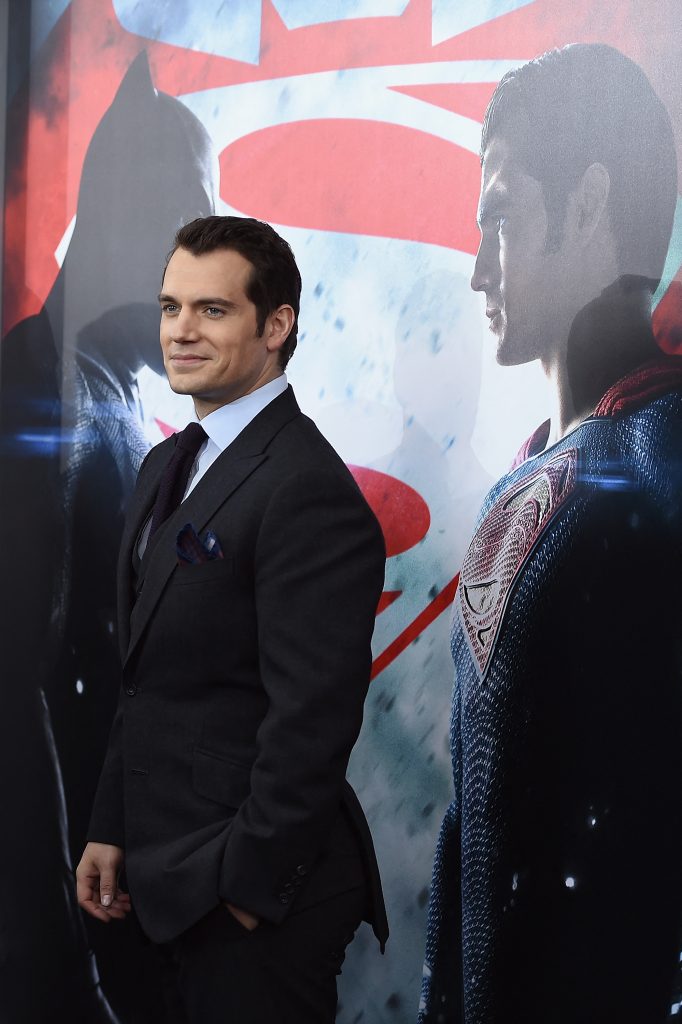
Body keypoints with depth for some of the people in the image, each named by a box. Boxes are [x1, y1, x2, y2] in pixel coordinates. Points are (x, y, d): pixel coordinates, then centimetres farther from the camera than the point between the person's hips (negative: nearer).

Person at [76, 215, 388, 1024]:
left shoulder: (309, 492, -21)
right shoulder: (167, 465, 10)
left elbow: (310, 722, -23)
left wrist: (247, 885, -18)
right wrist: (112, 829, 12)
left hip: (257, 899, -9)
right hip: (174, 879, 9)